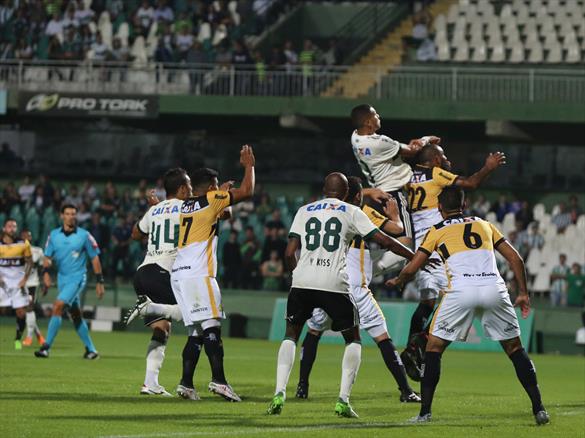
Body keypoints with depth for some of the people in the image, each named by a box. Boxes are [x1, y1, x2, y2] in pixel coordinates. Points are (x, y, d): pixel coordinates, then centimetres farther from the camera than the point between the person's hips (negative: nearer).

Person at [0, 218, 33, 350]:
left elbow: (29, 262, 5)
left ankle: (18, 339, 14)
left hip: (18, 283, 1)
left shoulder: (23, 244, -1)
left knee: (21, 313, -3)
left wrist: (24, 279, -5)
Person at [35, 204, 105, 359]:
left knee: (57, 307, -20)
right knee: (76, 315, 10)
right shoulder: (54, 235, 6)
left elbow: (94, 258, 0)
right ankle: (91, 350, 20)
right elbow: (48, 256, 9)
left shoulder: (84, 235, -4)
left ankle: (46, 347, -19)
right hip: (62, 278, 5)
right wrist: (46, 273, -10)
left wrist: (99, 281, -1)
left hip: (77, 278, -5)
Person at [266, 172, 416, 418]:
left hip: (303, 281, 2)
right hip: (334, 284, -2)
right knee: (353, 339, 15)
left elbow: (290, 253, 9)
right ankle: (343, 400, 2)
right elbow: (384, 241, 5)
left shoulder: (305, 211, 16)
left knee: (291, 335, 19)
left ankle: (279, 393, 1)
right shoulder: (351, 212, 10)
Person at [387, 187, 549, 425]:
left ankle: (425, 412, 3)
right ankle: (539, 409, 10)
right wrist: (523, 293, 26)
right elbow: (515, 259, 20)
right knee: (514, 348, 16)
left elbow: (411, 268, 15)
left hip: (461, 291, -2)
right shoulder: (484, 225, 25)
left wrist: (397, 281, 36)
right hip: (494, 288, 3)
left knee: (434, 347, 12)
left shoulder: (437, 231, 17)